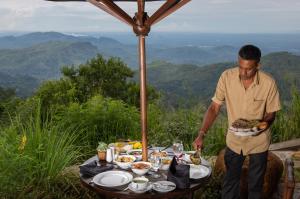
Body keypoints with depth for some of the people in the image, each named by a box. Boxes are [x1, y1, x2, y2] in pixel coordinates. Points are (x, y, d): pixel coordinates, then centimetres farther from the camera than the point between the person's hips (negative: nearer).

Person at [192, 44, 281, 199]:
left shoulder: (269, 83, -22)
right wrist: (201, 134, -24)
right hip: (234, 140, 1)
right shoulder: (227, 77, -19)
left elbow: (271, 114, -9)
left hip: (258, 141, -1)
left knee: (255, 184, 18)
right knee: (230, 182, 17)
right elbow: (214, 107, -13)